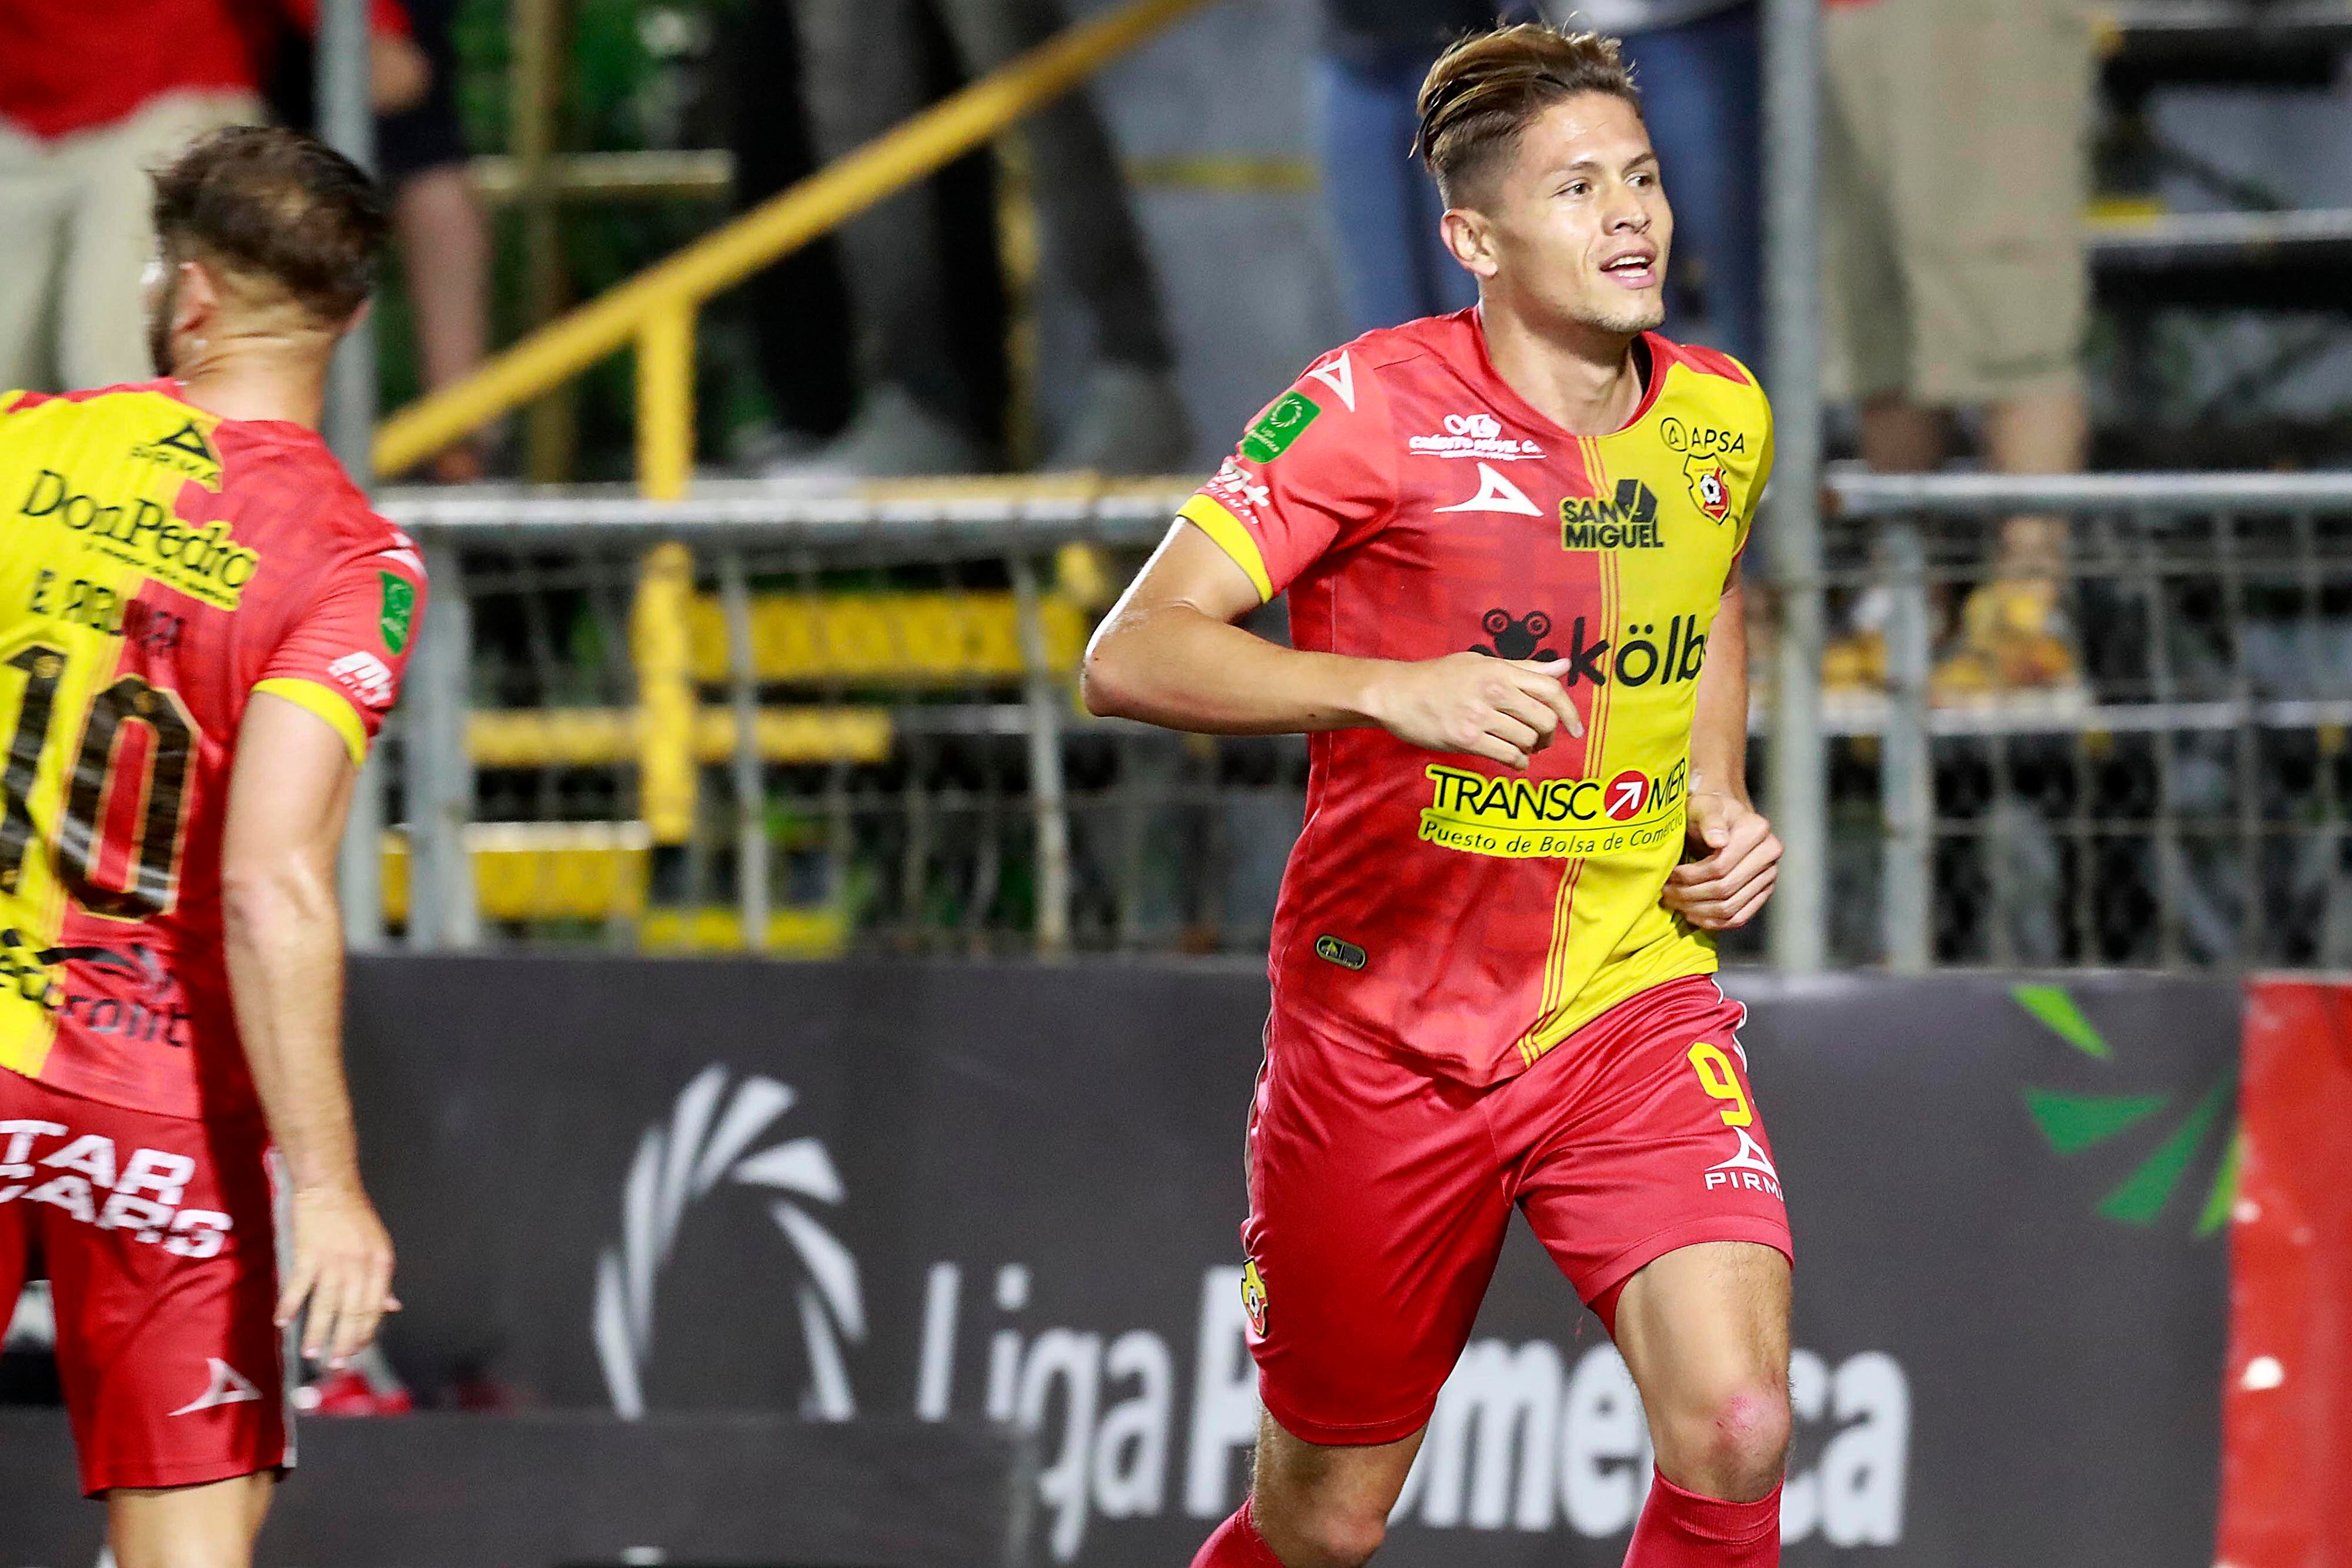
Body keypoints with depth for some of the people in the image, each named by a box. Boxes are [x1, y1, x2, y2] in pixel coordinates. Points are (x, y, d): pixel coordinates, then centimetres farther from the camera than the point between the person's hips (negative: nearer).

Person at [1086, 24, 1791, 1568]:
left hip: (1634, 1008, 3)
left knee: (1736, 1431, -21)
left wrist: (1718, 799, 8)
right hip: (1385, 1023, -3)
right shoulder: (1376, 407, -12)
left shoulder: (1721, 419, 3)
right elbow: (1129, 655, -19)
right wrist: (1392, 689, -33)